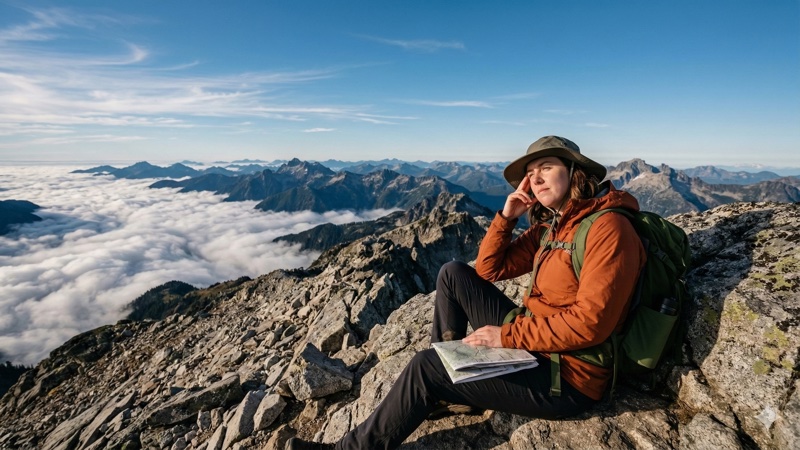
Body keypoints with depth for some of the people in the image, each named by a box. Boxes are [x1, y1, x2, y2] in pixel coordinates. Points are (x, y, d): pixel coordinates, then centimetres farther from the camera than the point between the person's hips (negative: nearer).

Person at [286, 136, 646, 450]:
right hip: (530, 343, 8)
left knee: (425, 367, -16)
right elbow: (489, 269, 7)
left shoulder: (608, 228, -18)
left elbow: (590, 322, -25)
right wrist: (506, 217, -6)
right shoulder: (551, 225, 8)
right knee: (453, 273, 1)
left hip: (568, 378, -8)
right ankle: (449, 360, 10)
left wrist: (507, 336, -20)